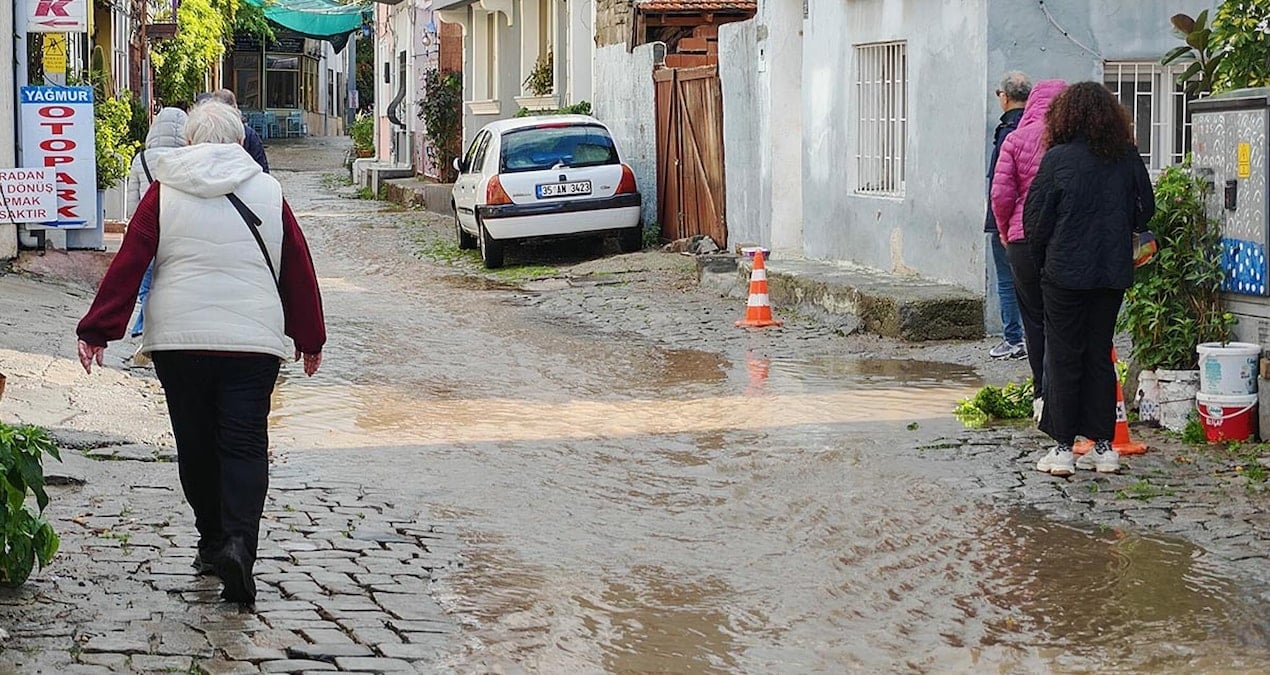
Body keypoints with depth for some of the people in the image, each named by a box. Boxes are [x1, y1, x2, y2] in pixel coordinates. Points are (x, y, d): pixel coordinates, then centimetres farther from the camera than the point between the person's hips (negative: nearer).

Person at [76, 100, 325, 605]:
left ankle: (213, 541, 21)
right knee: (245, 445, -2)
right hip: (252, 340, 0)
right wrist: (309, 338, 20)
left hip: (179, 340, 0)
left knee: (195, 444, 13)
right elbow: (298, 271, 10)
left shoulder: (164, 193, 3)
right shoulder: (267, 193, 6)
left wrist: (97, 330, 1)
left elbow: (128, 263, -2)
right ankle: (239, 542, -21)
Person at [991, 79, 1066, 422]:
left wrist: (1005, 231, 13)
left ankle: (1041, 396, 15)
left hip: (1024, 239, 1)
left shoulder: (1016, 140, -1)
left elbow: (1001, 194, -4)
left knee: (1034, 319, 12)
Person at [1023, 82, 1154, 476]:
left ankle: (1063, 447, 3)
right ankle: (1103, 446, 13)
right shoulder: (1128, 158, 0)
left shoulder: (1058, 159, -10)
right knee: (1100, 355, 13)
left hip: (1066, 273, -4)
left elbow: (1036, 218, -6)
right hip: (1113, 272, 4)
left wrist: (1041, 261, 9)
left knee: (1063, 358, 4)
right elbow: (1146, 209, 8)